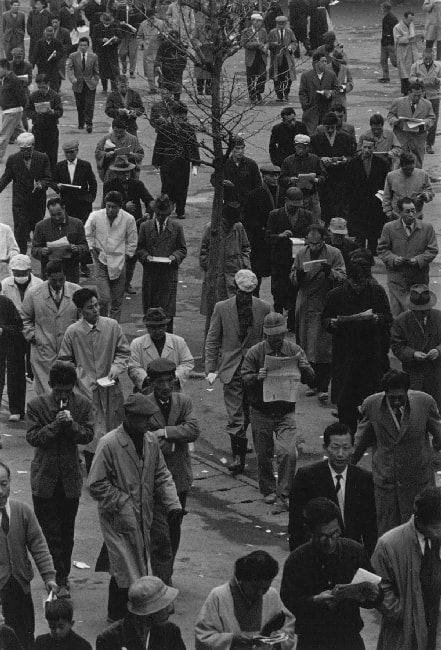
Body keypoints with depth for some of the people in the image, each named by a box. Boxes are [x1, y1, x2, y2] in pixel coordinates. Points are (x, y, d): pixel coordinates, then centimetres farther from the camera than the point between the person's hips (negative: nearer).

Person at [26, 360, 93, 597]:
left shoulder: (82, 405, -1)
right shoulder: (36, 405, -7)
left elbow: (88, 435, -4)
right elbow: (33, 437, -11)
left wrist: (72, 425, -23)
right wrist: (55, 425, -25)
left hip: (71, 477, 2)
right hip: (44, 477, -2)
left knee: (67, 532, 11)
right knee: (50, 533, -4)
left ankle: (63, 577, 23)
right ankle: (60, 580, -1)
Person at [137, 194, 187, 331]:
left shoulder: (177, 228, 5)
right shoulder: (145, 227, 7)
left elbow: (182, 249, 10)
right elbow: (140, 248, 10)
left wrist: (174, 256, -11)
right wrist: (146, 256, -10)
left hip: (169, 273, -1)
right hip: (150, 272, 1)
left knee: (167, 309, -7)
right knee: (150, 308, 4)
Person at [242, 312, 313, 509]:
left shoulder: (294, 350, 1)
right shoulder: (254, 353, -5)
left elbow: (310, 378, 3)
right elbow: (244, 379, -9)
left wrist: (305, 368, -20)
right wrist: (257, 377, -30)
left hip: (286, 411, 0)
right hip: (261, 411, 0)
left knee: (288, 452, -15)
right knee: (264, 455, 9)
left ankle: (284, 494, -6)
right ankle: (268, 490, 29)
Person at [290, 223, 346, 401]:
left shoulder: (334, 254, -1)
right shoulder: (301, 255, 10)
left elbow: (342, 277, -7)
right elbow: (293, 280, 10)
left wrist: (330, 272, -26)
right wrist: (298, 275, -13)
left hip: (326, 307, -4)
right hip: (305, 306, 4)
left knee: (324, 349, -7)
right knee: (307, 348, 6)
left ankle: (323, 387, -6)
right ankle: (312, 384, 17)